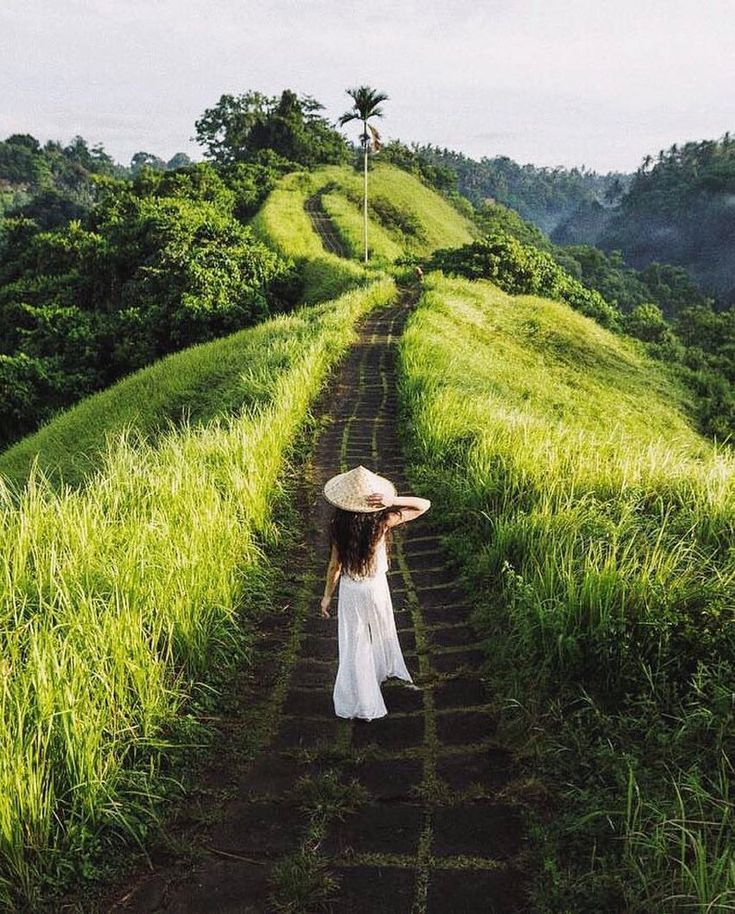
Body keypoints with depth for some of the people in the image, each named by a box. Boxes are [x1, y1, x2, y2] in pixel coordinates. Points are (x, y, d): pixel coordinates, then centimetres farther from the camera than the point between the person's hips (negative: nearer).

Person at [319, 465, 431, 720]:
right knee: (382, 632, 28)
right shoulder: (381, 521, -22)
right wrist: (393, 501, -32)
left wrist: (327, 595, 4)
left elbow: (334, 565, -10)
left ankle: (362, 705, 19)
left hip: (350, 590, 0)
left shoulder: (338, 526, -19)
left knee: (354, 644, 12)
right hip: (376, 587, 0)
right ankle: (387, 670, 55)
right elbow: (425, 504, -19)